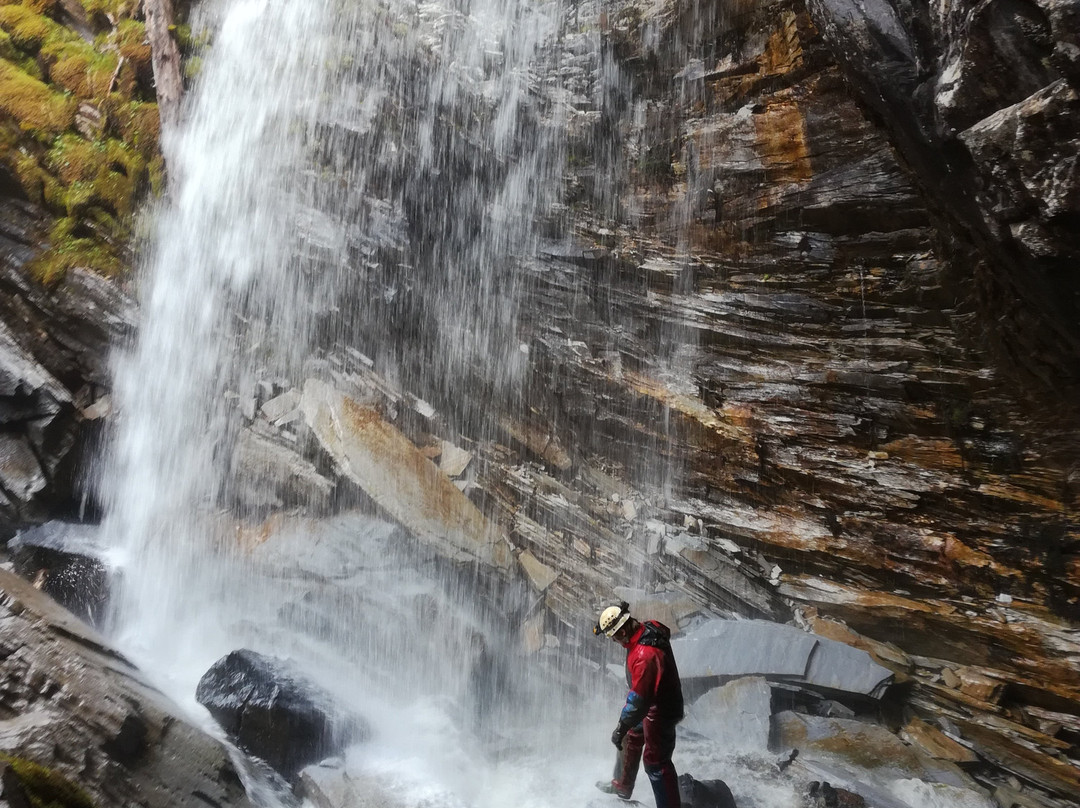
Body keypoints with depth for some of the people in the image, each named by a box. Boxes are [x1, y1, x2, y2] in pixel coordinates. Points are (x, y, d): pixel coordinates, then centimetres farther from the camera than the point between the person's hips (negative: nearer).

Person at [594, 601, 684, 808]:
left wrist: (621, 728, -25)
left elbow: (638, 698, -33)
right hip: (651, 701, 10)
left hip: (660, 711, -10)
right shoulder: (649, 628, -12)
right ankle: (622, 786, 46)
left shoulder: (644, 655, -39)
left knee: (656, 761, 1)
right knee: (630, 739, 25)